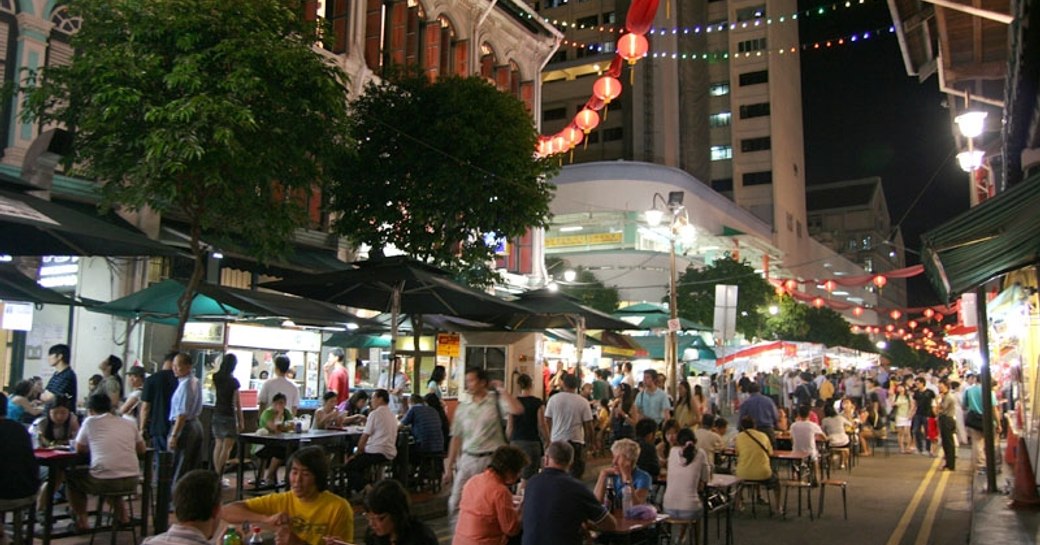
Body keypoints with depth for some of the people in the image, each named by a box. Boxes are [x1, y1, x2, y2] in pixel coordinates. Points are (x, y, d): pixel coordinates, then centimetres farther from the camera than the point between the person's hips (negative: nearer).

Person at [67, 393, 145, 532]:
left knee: (72, 476, 27)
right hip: (132, 482, 4)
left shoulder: (90, 422, 3)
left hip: (103, 482, -4)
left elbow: (79, 449, 14)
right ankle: (122, 515, 29)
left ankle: (82, 521, 24)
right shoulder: (129, 423, 11)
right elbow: (141, 450, 20)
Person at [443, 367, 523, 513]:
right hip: (468, 459, 4)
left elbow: (517, 409, -24)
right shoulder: (462, 407, 8)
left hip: (491, 460, -3)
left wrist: (501, 390, -14)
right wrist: (449, 467, 10)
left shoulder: (496, 400, -3)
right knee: (455, 503, 3)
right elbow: (456, 438, 11)